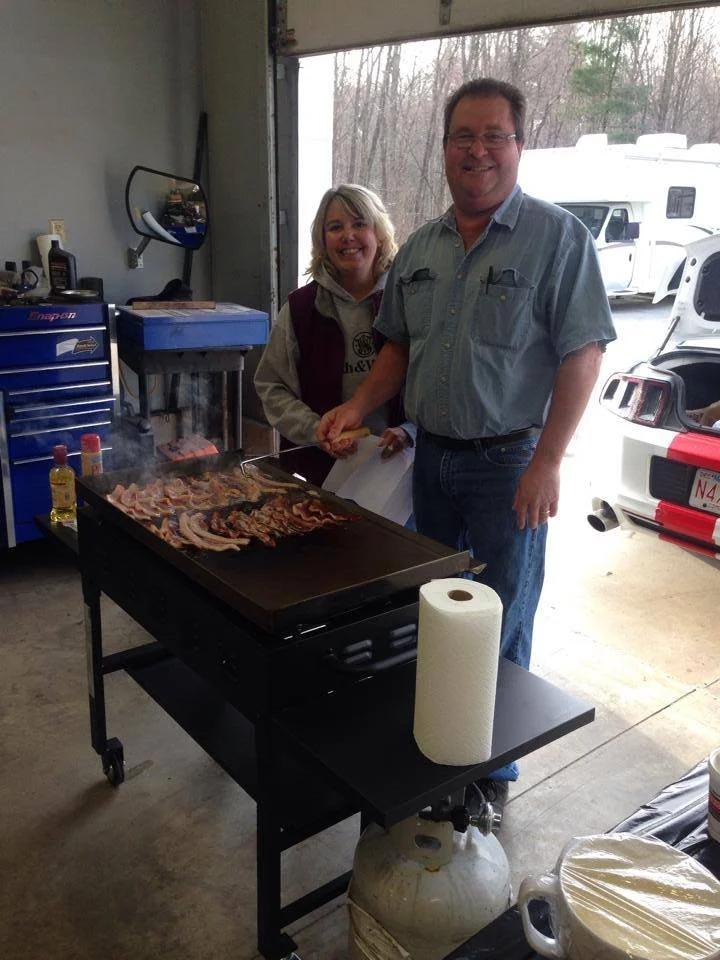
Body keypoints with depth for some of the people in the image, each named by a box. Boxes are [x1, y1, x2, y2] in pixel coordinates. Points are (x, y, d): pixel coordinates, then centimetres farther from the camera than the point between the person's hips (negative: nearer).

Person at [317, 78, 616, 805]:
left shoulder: (557, 237, -9)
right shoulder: (420, 248, 10)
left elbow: (582, 355, -13)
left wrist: (547, 461, -19)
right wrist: (359, 406, 0)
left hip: (508, 463, -6)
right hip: (432, 455, 6)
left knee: (499, 629, 4)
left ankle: (494, 770, 25)